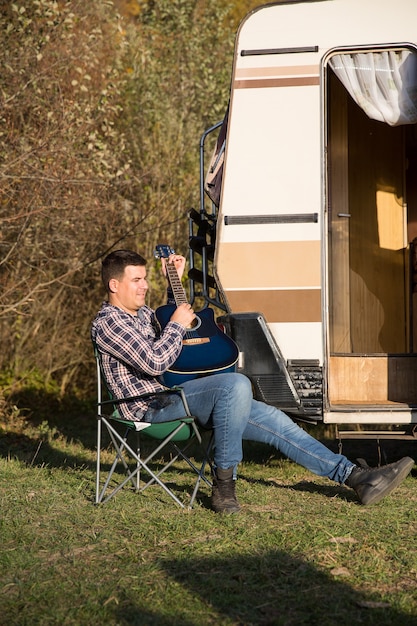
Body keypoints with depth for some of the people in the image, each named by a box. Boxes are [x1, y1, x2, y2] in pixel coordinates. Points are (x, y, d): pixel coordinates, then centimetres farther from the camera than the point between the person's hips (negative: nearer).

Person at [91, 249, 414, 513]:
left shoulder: (142, 313, 20)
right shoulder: (107, 322, -10)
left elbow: (168, 330, 42)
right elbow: (154, 362, -22)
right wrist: (178, 324, -8)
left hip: (179, 397, 10)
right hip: (154, 406, -10)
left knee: (270, 419, -2)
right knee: (236, 384, -33)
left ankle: (355, 477, -4)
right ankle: (223, 484, -23)